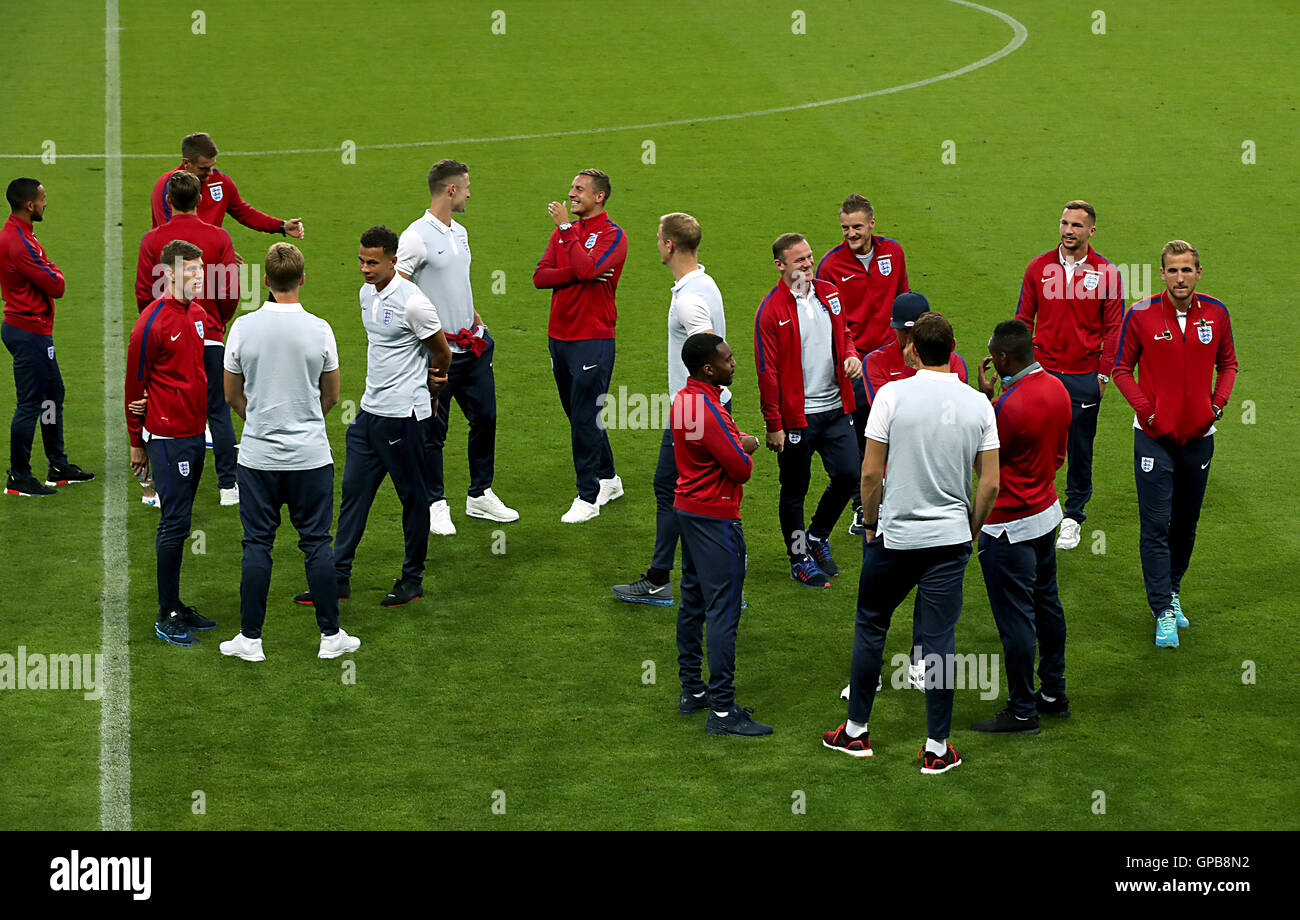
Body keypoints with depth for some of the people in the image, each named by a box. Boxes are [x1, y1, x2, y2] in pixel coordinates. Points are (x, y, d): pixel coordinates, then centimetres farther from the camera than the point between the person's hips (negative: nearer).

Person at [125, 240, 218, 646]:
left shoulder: (199, 314, 10)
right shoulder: (153, 322, -13)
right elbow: (135, 383, -7)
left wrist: (207, 422, 16)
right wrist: (137, 443, -2)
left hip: (196, 434, 8)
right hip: (168, 439, -8)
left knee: (179, 522, 13)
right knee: (175, 523, -5)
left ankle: (176, 606, 21)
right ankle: (167, 615, 2)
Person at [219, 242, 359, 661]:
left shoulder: (243, 327, -6)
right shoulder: (319, 329, -6)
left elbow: (232, 395, 5)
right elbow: (331, 397, 7)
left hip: (258, 454, 0)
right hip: (310, 455, 0)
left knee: (257, 545, 5)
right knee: (317, 544, 7)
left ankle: (250, 638, 7)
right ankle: (330, 635, 10)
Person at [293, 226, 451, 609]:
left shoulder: (413, 302, -16)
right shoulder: (367, 294, 9)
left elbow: (442, 352, -4)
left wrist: (433, 384, 14)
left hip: (402, 414, -8)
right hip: (370, 408, 8)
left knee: (413, 496, 4)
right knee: (353, 491, 7)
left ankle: (413, 579, 15)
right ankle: (339, 578, 11)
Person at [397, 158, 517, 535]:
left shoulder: (460, 233, 12)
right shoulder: (416, 237, -14)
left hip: (471, 345, 8)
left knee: (484, 418, 13)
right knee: (432, 430, 2)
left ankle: (480, 495, 26)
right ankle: (435, 504, 13)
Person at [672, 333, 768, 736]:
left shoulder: (683, 400, 7)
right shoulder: (708, 410, -23)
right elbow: (741, 469, -19)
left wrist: (738, 443, 3)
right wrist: (746, 451, 2)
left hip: (686, 507, 10)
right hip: (715, 518, -10)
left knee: (693, 602, 17)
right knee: (723, 610, -7)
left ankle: (692, 691, 26)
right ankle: (722, 710, -6)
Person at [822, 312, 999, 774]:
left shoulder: (893, 394, -10)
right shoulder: (978, 404, -1)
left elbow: (870, 472, -8)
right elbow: (990, 484, 0)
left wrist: (871, 524, 7)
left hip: (894, 535, -2)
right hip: (950, 538, 2)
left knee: (870, 627, 15)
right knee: (940, 639, 5)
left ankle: (856, 730, 23)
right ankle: (937, 748, 8)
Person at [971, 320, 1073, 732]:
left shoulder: (1009, 405, -26)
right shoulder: (1057, 388, 1)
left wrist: (984, 397, -9)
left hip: (1009, 527, -9)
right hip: (1047, 510, 9)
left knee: (1015, 617, -1)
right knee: (1046, 603, 20)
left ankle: (1022, 712, 7)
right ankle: (1054, 693, 31)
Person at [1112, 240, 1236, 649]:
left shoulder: (1215, 313, -1)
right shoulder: (1141, 315, -9)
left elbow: (1227, 363, 12)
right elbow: (1122, 369, -1)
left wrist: (1217, 404, -3)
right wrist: (1147, 411, -11)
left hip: (1199, 435, 3)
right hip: (1154, 436, -3)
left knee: (1186, 523, 14)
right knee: (1156, 526, -6)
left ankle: (1172, 591, 32)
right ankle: (1164, 612, -3)